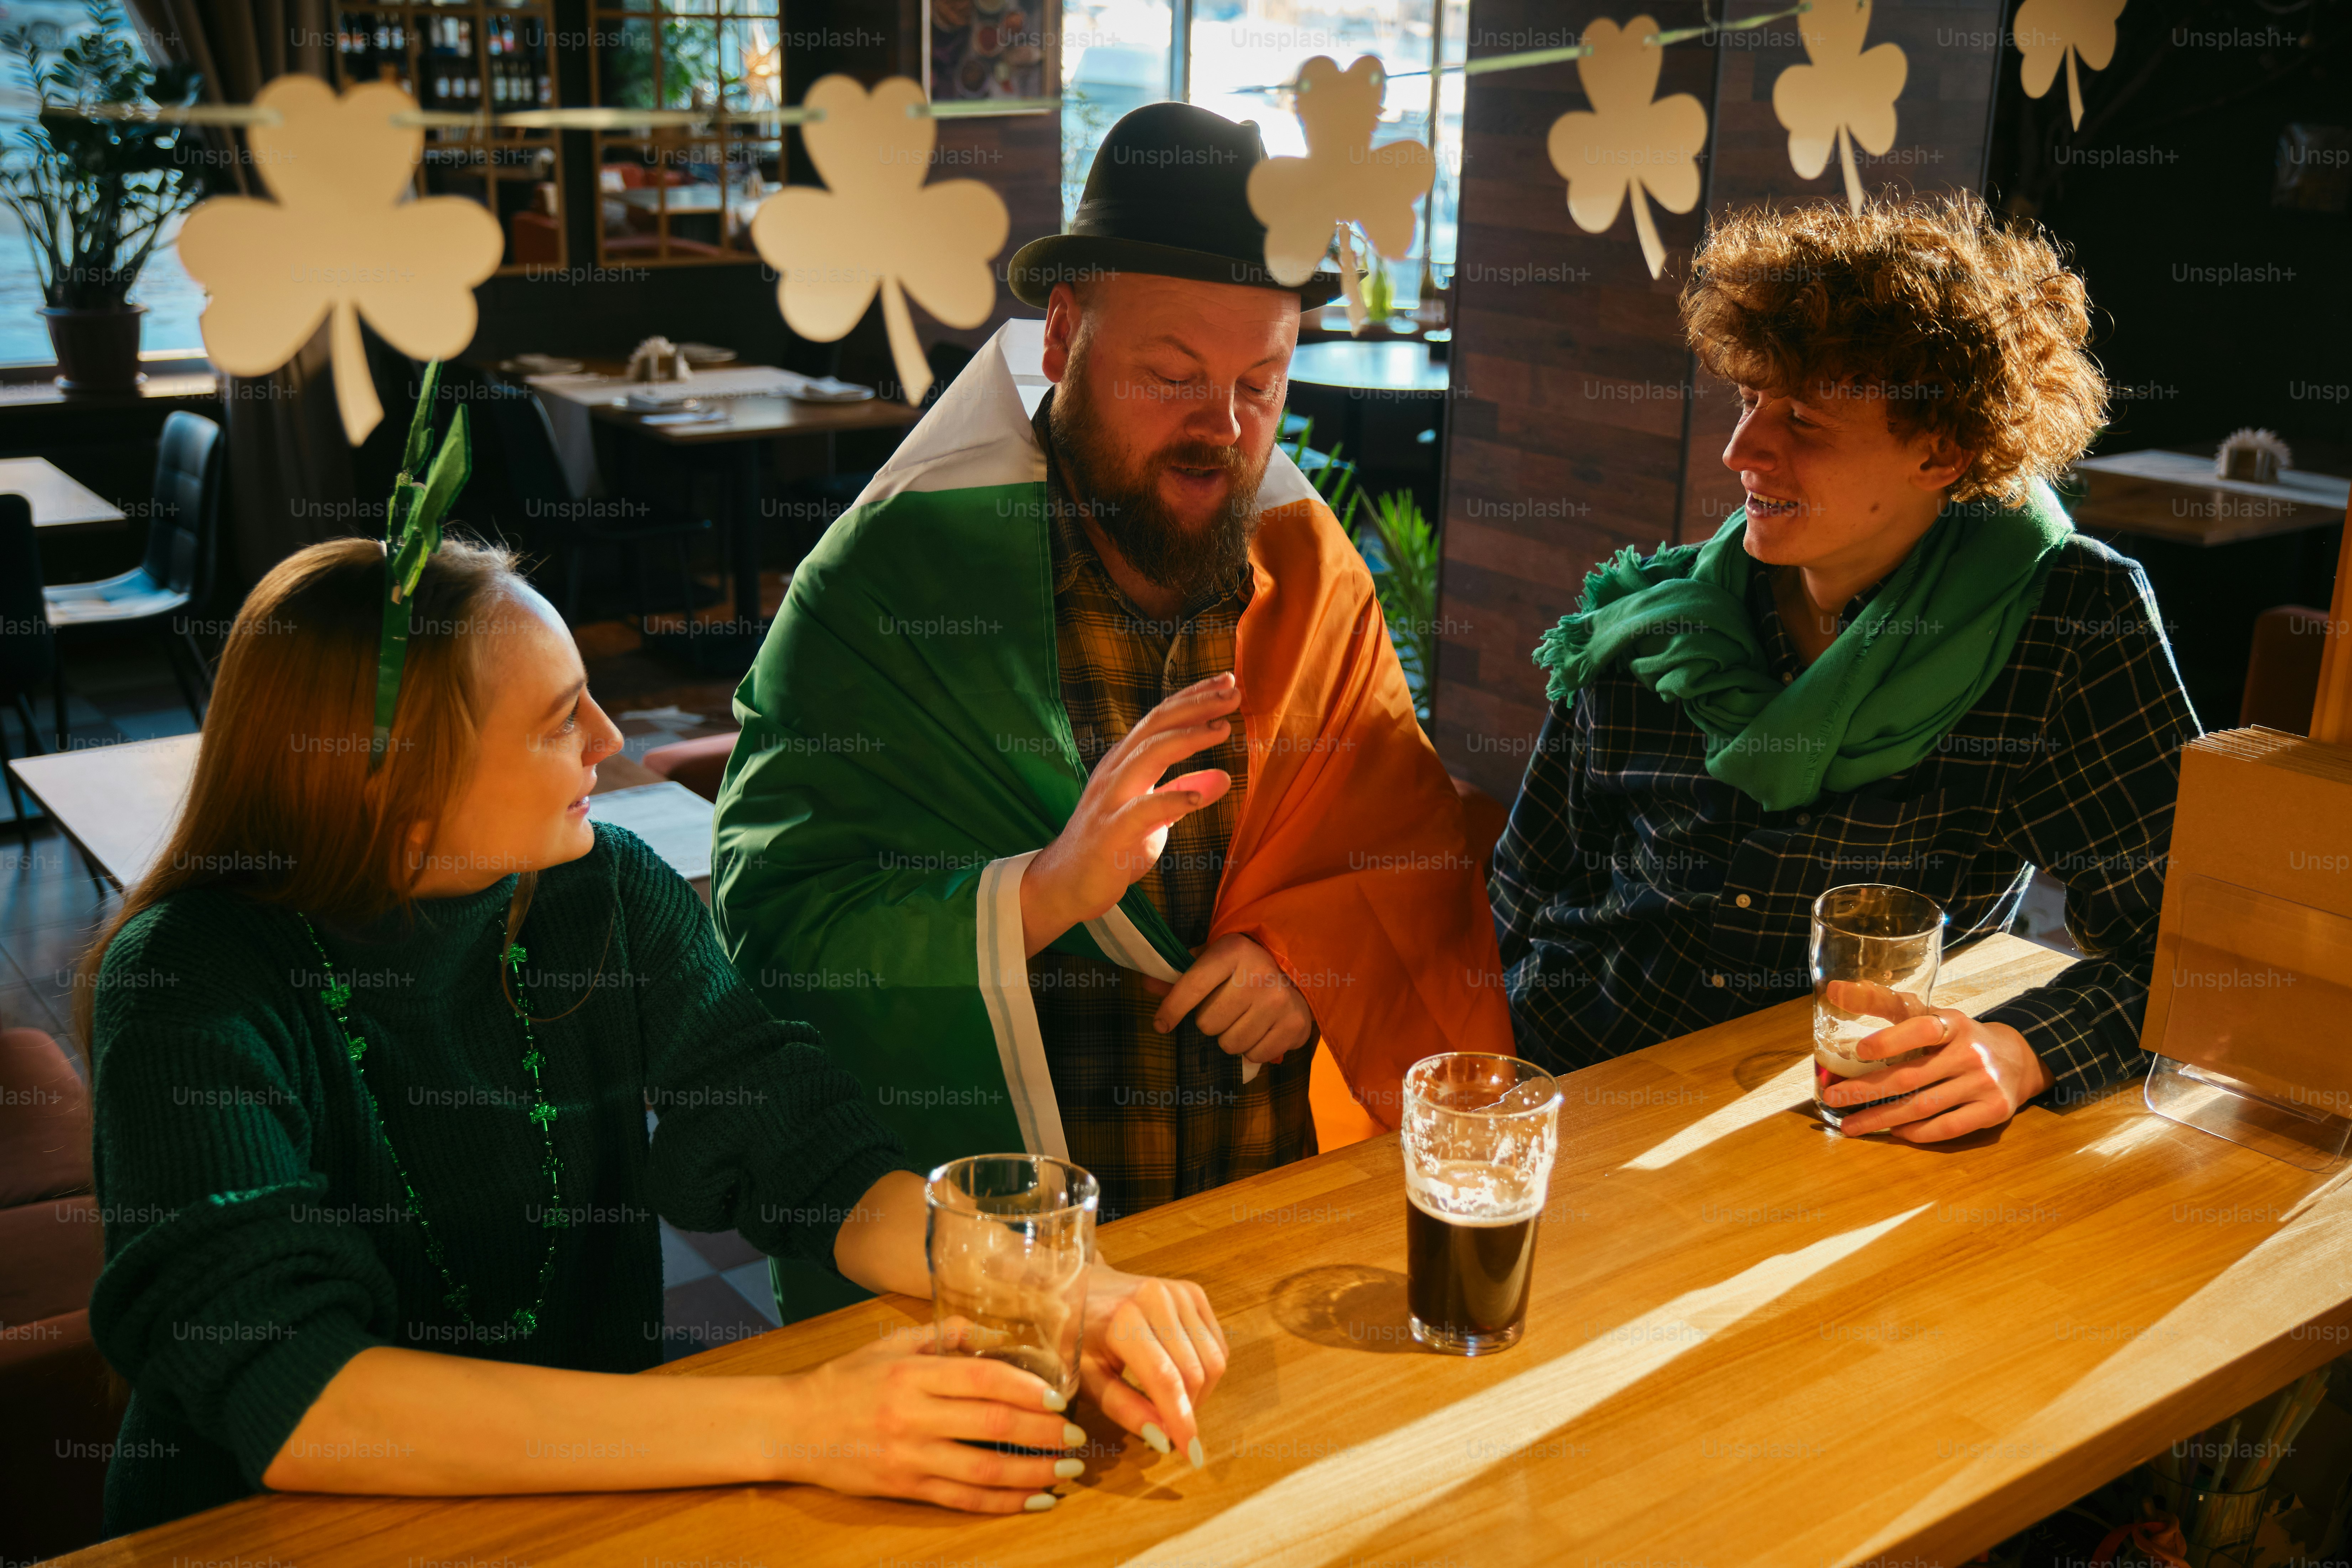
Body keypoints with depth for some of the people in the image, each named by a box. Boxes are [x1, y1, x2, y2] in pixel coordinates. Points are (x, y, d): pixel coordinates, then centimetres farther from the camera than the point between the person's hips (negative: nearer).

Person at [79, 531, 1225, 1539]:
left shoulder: (608, 898, -2)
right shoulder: (192, 985, -17)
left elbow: (810, 1159, -6)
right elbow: (293, 1401, -27)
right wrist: (783, 1428, -34)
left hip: (585, 1488, 3)